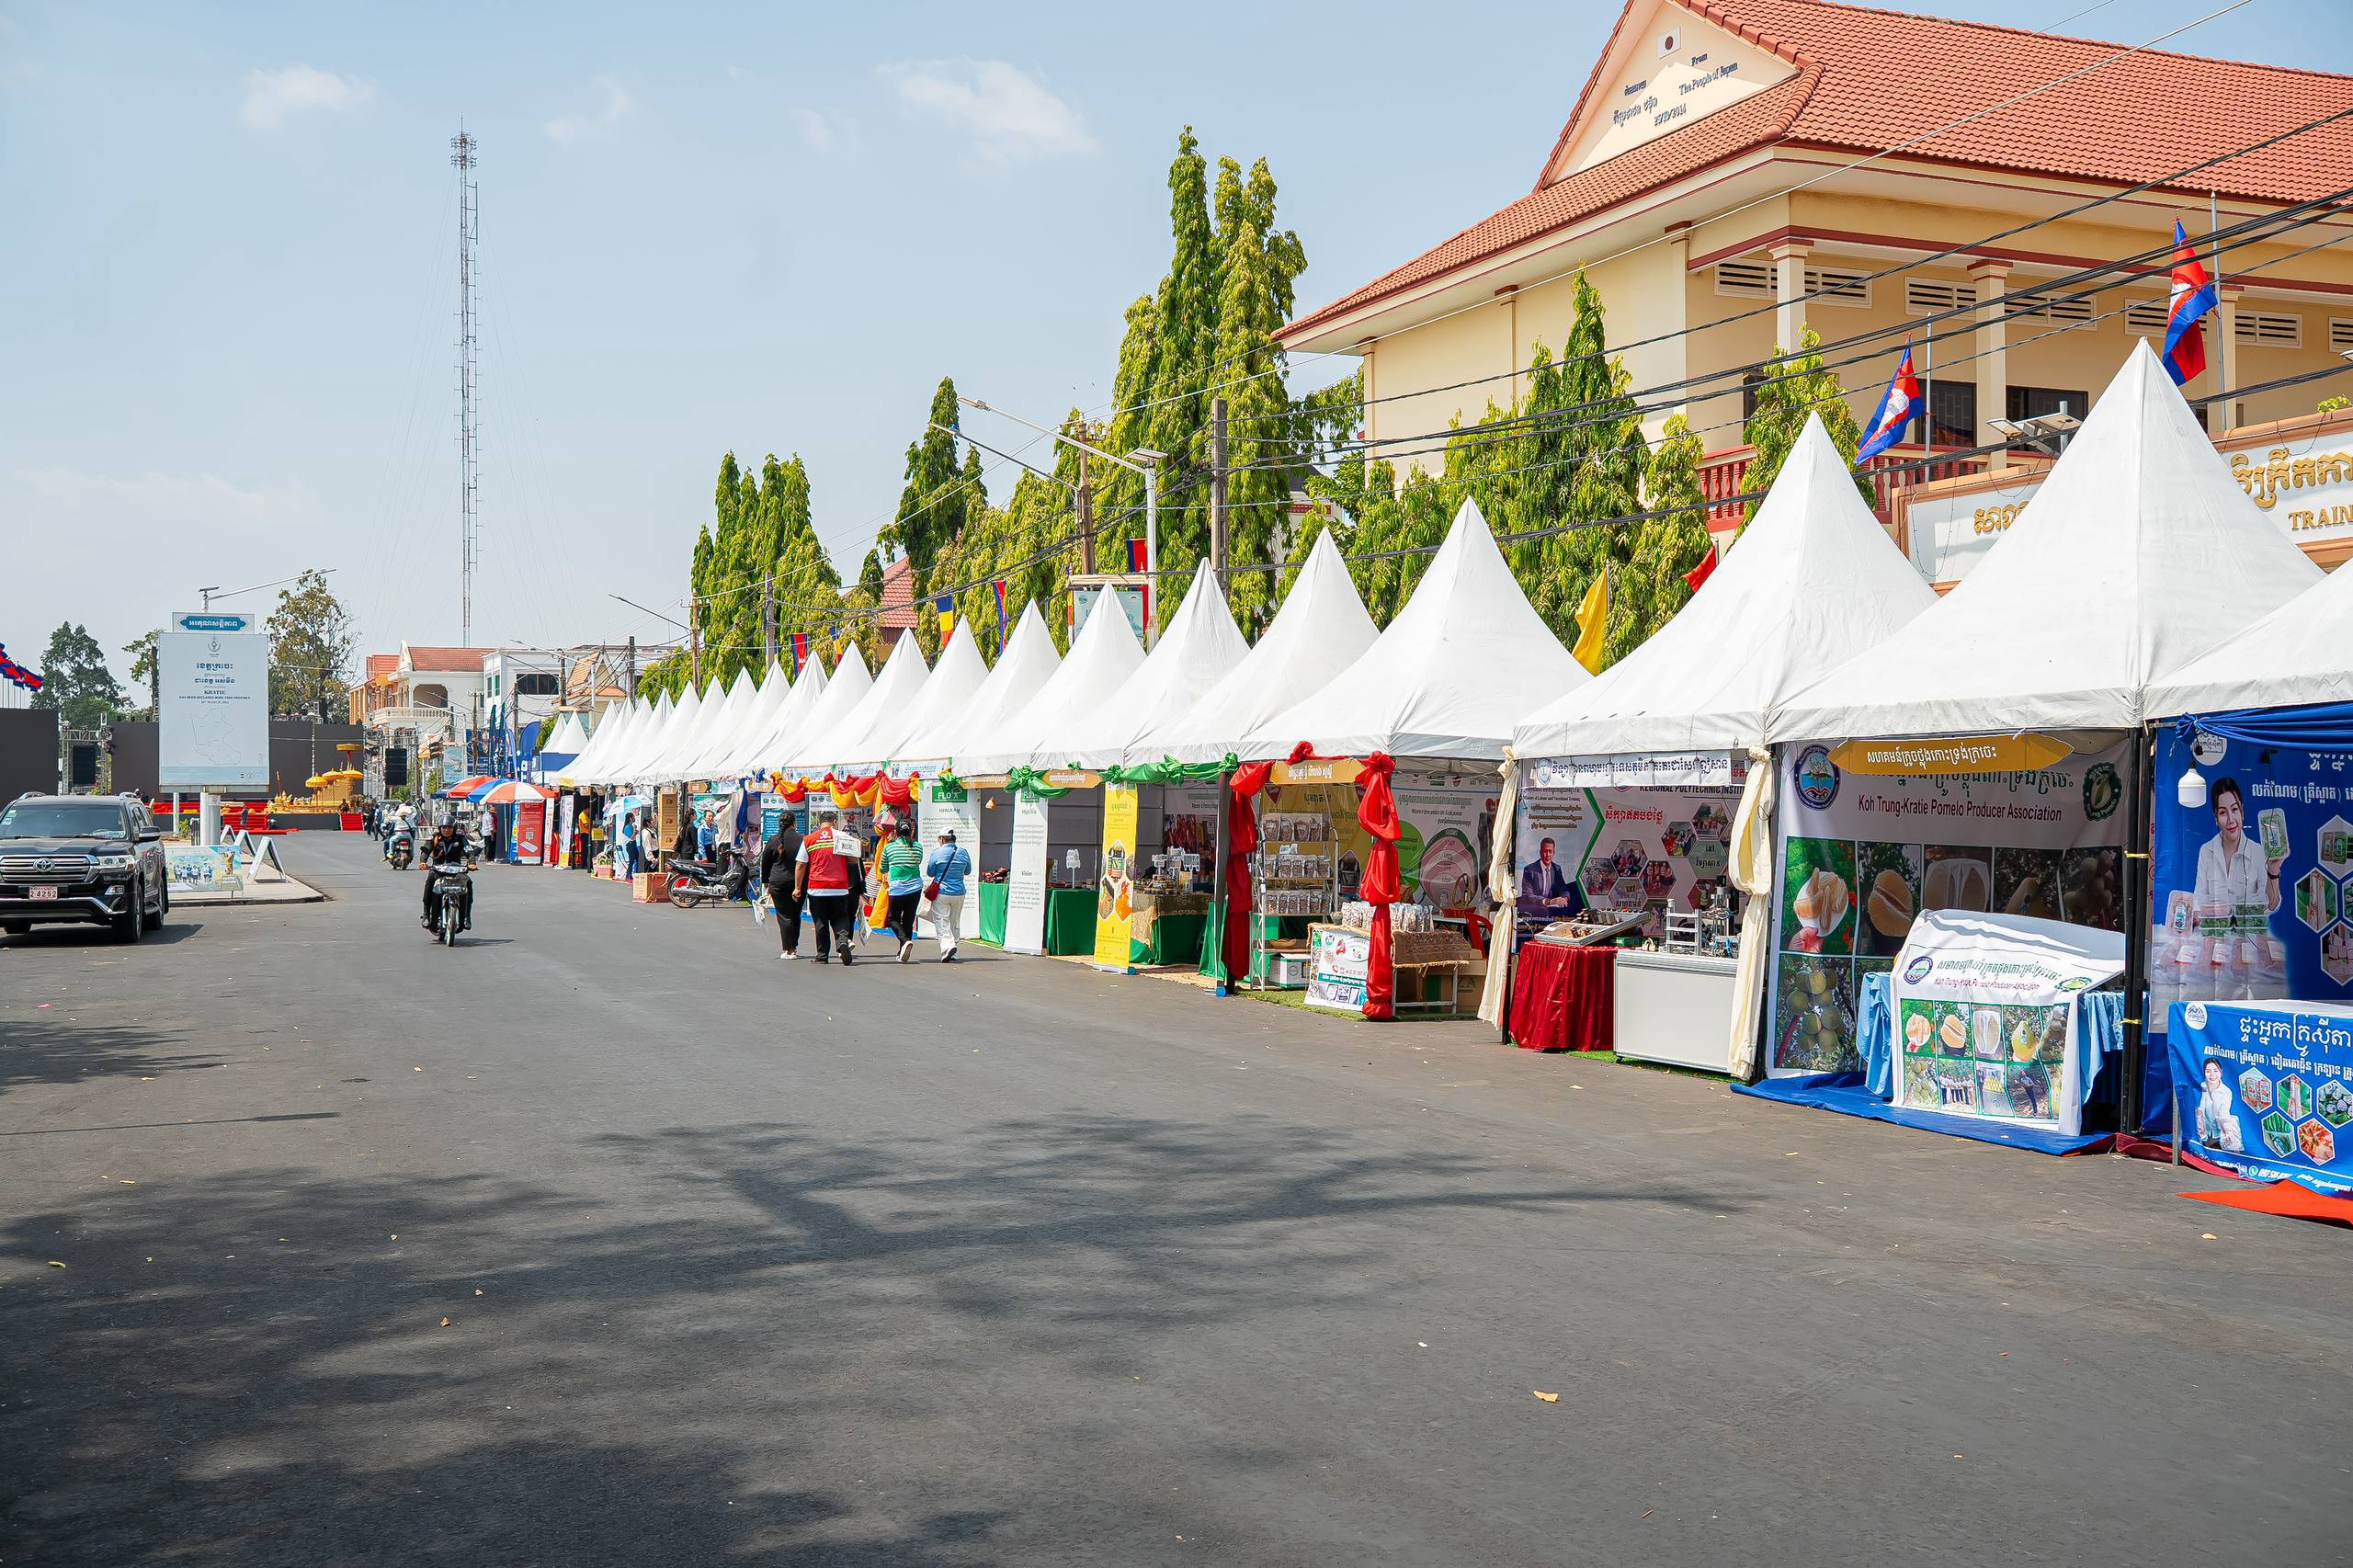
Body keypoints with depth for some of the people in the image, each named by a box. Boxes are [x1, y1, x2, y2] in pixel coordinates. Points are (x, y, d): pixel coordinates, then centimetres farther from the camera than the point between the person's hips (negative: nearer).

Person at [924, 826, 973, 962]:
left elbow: (930, 873, -1)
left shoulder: (937, 853, -10)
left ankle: (947, 946, -26)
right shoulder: (964, 852, 2)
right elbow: (967, 871, 14)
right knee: (955, 924, 14)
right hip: (959, 893, 4)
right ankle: (952, 955, 18)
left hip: (941, 893, -4)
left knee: (941, 923, -3)